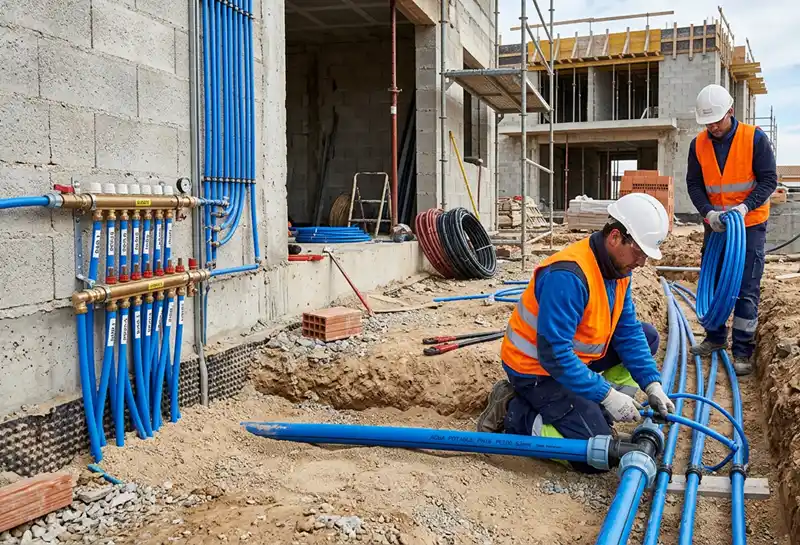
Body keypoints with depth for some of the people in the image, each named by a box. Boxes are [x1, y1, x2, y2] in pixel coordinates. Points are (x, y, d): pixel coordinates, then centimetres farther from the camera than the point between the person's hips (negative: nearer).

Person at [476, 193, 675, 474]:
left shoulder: (617, 267, -2)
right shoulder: (569, 276, -32)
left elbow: (628, 331, 2)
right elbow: (554, 355, -32)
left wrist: (652, 385, -7)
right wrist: (607, 394, -27)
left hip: (574, 355, 9)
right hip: (537, 369, -9)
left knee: (647, 336, 9)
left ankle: (594, 409, 9)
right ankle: (513, 414, -3)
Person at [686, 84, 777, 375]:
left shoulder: (754, 138, -12)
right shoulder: (698, 144, -3)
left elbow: (768, 179, -11)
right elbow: (694, 184, -1)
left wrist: (745, 207, -25)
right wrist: (708, 212, -18)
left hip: (750, 225, -4)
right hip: (715, 225, 4)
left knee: (746, 289, -4)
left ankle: (743, 351, 3)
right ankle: (716, 337, 29)